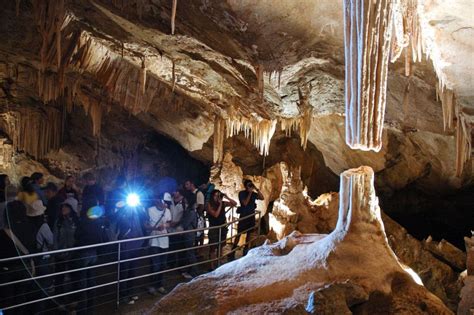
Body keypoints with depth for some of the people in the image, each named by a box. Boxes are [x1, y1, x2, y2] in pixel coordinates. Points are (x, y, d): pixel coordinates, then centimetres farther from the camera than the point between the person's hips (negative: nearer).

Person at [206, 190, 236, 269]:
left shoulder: (223, 203, 0)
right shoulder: (209, 205, -12)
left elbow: (234, 204, 0)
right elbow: (215, 215, -21)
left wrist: (227, 198, -11)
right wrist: (220, 204, -19)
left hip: (222, 227, 5)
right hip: (213, 228, -5)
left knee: (220, 246, 14)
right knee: (213, 247, -2)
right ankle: (212, 266, 3)